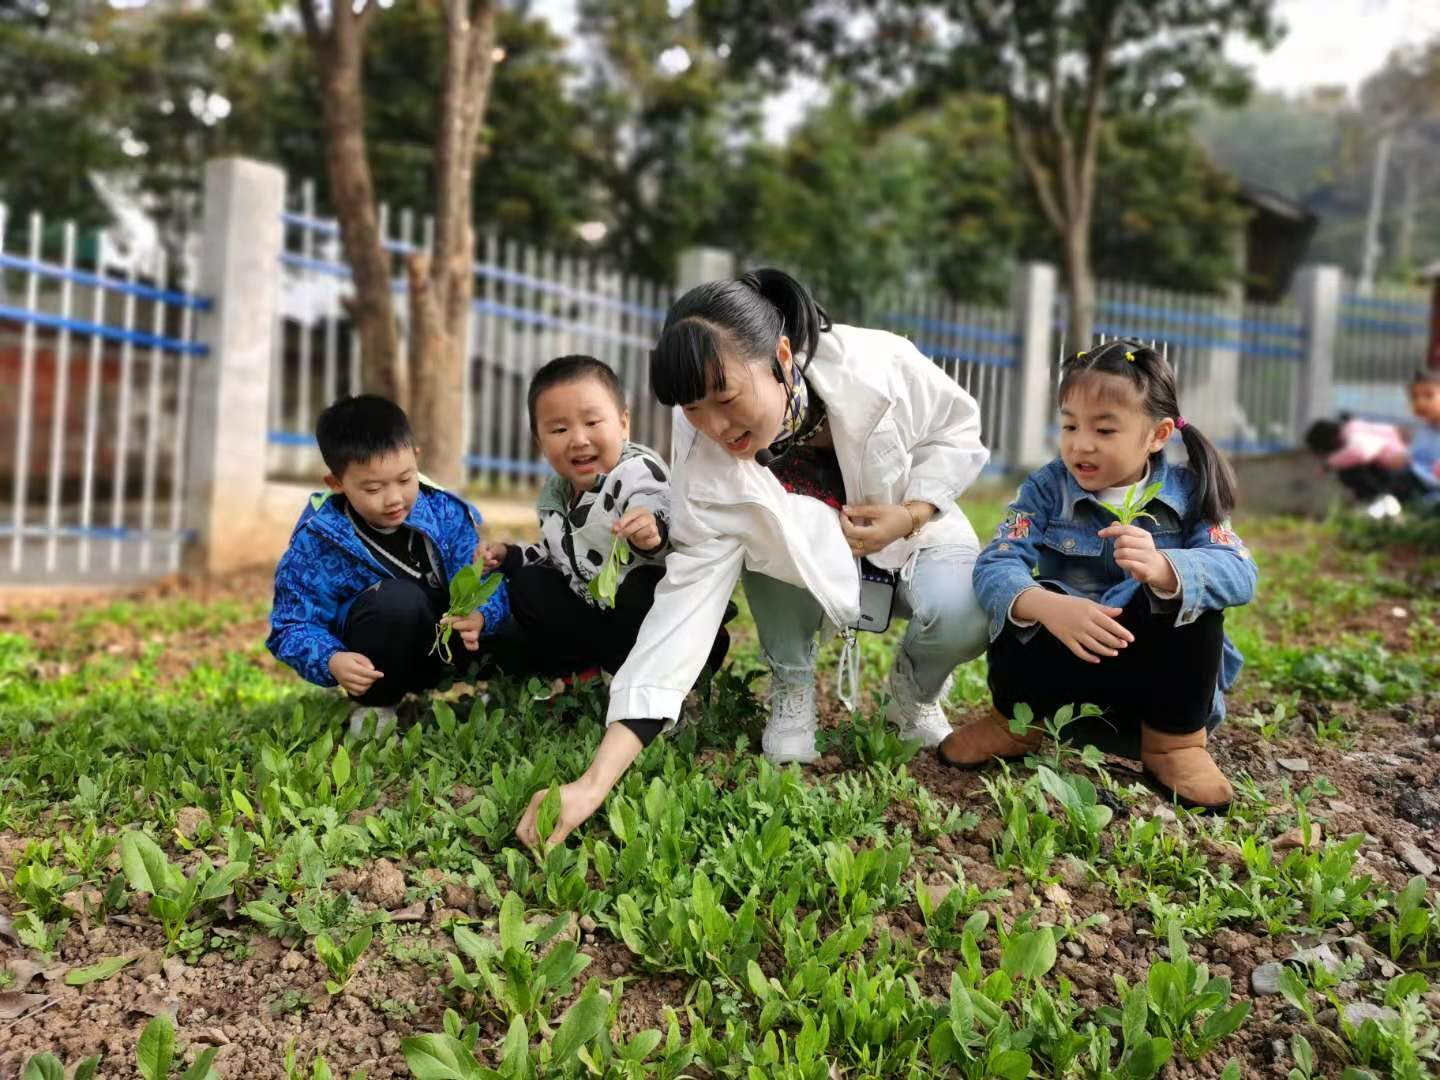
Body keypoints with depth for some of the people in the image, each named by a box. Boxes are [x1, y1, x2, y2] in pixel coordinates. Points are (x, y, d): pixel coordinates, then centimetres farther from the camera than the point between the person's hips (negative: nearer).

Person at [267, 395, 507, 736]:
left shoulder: (447, 512, -9)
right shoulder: (317, 542, -15)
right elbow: (292, 627, -12)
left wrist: (478, 615, -34)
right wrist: (332, 662, -33)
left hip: (445, 643, 4)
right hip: (378, 667, -3)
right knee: (397, 597, -36)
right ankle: (373, 705, -9)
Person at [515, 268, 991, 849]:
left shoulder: (877, 366, -32)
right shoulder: (706, 477, -30)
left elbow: (958, 427, -12)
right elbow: (682, 609, -34)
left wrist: (909, 515, -28)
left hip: (917, 532, 0)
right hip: (815, 567, 1)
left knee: (963, 618, -32)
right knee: (772, 541, -33)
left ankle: (914, 692, 5)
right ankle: (792, 688, -4)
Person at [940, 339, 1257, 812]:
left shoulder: (1189, 494, -7)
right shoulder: (1046, 488, -7)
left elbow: (1239, 573, -25)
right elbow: (995, 565, -22)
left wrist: (1162, 570, -48)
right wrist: (1047, 605, -45)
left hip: (1158, 670, 0)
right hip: (1064, 659, 0)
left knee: (1192, 597, -29)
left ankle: (1175, 742, -7)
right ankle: (1018, 721, 4)